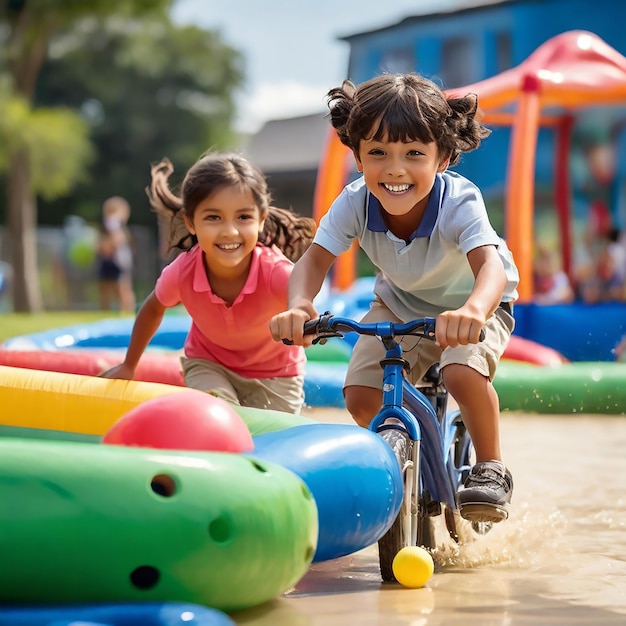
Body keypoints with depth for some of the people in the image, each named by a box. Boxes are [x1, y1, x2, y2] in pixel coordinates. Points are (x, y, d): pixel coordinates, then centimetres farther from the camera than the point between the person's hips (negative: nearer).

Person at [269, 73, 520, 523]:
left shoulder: (459, 201, -35)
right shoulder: (355, 203, -25)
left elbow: (490, 264, -50)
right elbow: (316, 258, -28)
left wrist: (472, 312, -74)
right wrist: (299, 306, -52)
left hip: (472, 305, -4)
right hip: (400, 304, 4)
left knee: (463, 373, -34)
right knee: (360, 394, -15)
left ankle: (491, 468, -7)